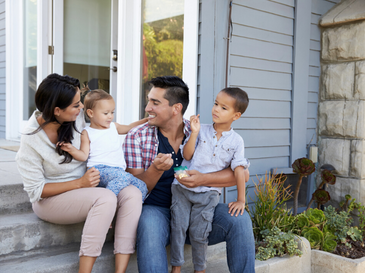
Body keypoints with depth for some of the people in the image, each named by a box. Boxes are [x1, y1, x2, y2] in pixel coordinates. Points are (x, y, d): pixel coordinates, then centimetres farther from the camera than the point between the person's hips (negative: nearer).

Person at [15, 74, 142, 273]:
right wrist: (79, 183, -23)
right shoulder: (31, 140, -18)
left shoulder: (78, 116, -6)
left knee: (132, 194, -24)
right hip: (50, 200, -6)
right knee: (105, 198, -35)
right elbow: (36, 191, -14)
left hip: (87, 188, 6)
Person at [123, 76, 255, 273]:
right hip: (157, 211, -1)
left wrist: (202, 179, -23)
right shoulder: (136, 137, -1)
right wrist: (156, 169, -26)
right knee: (149, 226, -36)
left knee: (239, 219, -22)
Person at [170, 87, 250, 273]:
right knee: (178, 226, 0)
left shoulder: (236, 141, 0)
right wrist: (194, 133, -15)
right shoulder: (201, 130, 1)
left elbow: (239, 170, -2)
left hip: (208, 193, -1)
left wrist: (241, 200, -4)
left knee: (199, 233, -1)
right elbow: (187, 155, -4)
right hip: (183, 188, 1)